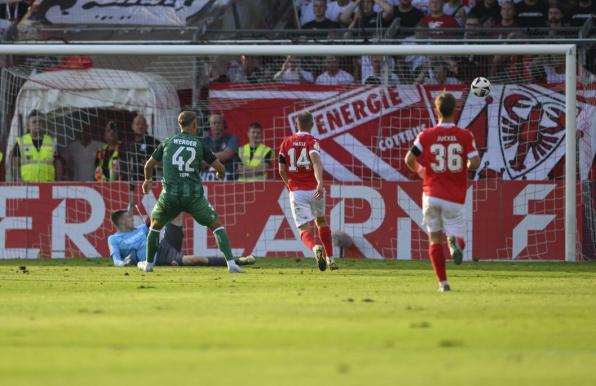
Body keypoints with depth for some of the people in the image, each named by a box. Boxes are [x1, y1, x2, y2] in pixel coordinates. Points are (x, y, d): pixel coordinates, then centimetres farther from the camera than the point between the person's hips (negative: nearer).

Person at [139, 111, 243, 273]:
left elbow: (149, 165, 19)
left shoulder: (167, 143, 8)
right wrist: (221, 174, 32)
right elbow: (219, 167, 7)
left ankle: (148, 264, 31)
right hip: (194, 195, -1)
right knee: (216, 225, 10)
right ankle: (231, 263, -3)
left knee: (155, 224, 26)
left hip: (170, 194, 1)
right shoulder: (199, 144, 4)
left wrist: (148, 179, 41)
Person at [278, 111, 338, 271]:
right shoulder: (313, 142, -3)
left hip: (296, 192, 0)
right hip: (314, 190, 0)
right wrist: (320, 183, -35)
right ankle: (330, 258, 26)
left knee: (304, 229, -5)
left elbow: (282, 171, 8)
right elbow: (316, 162, -22)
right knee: (321, 221, 25)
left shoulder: (286, 143, 7)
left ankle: (315, 248, -38)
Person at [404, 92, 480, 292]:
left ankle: (443, 282, 3)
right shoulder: (465, 135, -2)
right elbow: (475, 162, -9)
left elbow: (409, 159, -5)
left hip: (432, 194, 1)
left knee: (435, 239, 11)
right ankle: (455, 241, -31)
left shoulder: (426, 136, -1)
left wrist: (419, 170, 17)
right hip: (455, 198, -1)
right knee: (457, 238, 7)